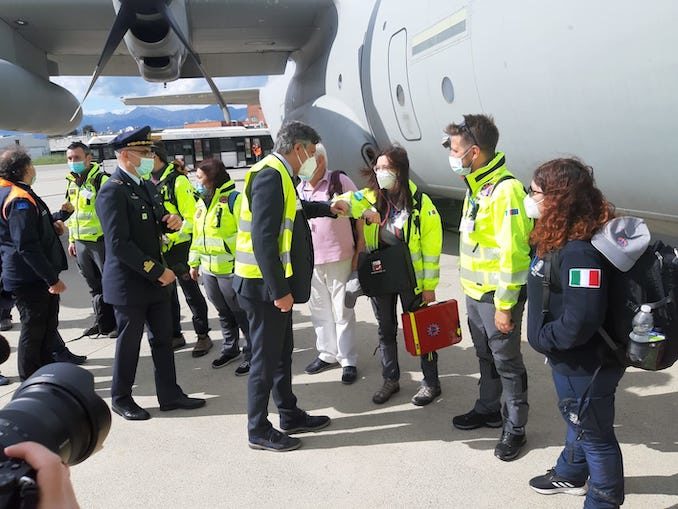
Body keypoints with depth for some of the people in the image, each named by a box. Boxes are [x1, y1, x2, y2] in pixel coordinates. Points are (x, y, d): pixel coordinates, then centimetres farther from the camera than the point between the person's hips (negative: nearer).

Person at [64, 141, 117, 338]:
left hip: (101, 240, -8)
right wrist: (72, 239, 21)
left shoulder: (102, 179, -12)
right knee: (94, 286, 15)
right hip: (81, 242, 8)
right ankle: (103, 322, 26)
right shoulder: (72, 182, 13)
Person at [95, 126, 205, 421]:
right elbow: (119, 244, -23)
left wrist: (171, 222, -3)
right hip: (129, 282, -8)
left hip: (154, 278, 8)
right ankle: (121, 399, 24)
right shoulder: (113, 191, -17)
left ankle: (170, 395, 24)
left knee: (163, 338, 12)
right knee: (129, 342, 6)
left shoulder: (146, 186, 10)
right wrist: (158, 271, -21)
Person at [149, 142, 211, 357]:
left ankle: (203, 335, 15)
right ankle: (175, 335, 28)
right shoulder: (148, 182, 7)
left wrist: (170, 238, -23)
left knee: (191, 292, 3)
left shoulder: (178, 181, -14)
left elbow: (191, 218, -18)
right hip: (159, 249, 7)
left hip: (179, 247, -7)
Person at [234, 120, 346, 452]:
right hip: (265, 286, -10)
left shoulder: (278, 174, 11)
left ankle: (289, 415, 34)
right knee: (266, 357, 2)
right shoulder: (270, 175, -19)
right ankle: (258, 431, 16)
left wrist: (327, 209, 35)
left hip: (276, 284, 10)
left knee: (282, 352, 19)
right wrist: (279, 290, -25)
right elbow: (263, 238, -26)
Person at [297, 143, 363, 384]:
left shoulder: (340, 181, -8)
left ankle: (349, 361, 12)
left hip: (339, 258, -5)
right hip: (310, 260, 5)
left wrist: (360, 249, -6)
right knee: (320, 310, 14)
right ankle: (327, 354, 28)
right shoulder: (299, 187, 6)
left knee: (343, 312, 3)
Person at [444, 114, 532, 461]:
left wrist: (505, 305, -21)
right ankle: (489, 409, 39)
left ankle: (514, 428, 20)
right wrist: (472, 289, 18)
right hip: (475, 293, 9)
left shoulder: (505, 190, -21)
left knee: (507, 363, 6)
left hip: (496, 297, -9)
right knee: (486, 356, 22)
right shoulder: (476, 186, 9)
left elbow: (512, 253, -23)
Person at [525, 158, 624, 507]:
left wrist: (542, 338, -20)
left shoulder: (579, 251, -31)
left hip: (585, 365, -10)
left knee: (594, 433, 11)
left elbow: (580, 322, -35)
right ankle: (570, 475, 52)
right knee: (577, 420, 29)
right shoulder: (559, 237, 1)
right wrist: (544, 336, 5)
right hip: (571, 360, 10)